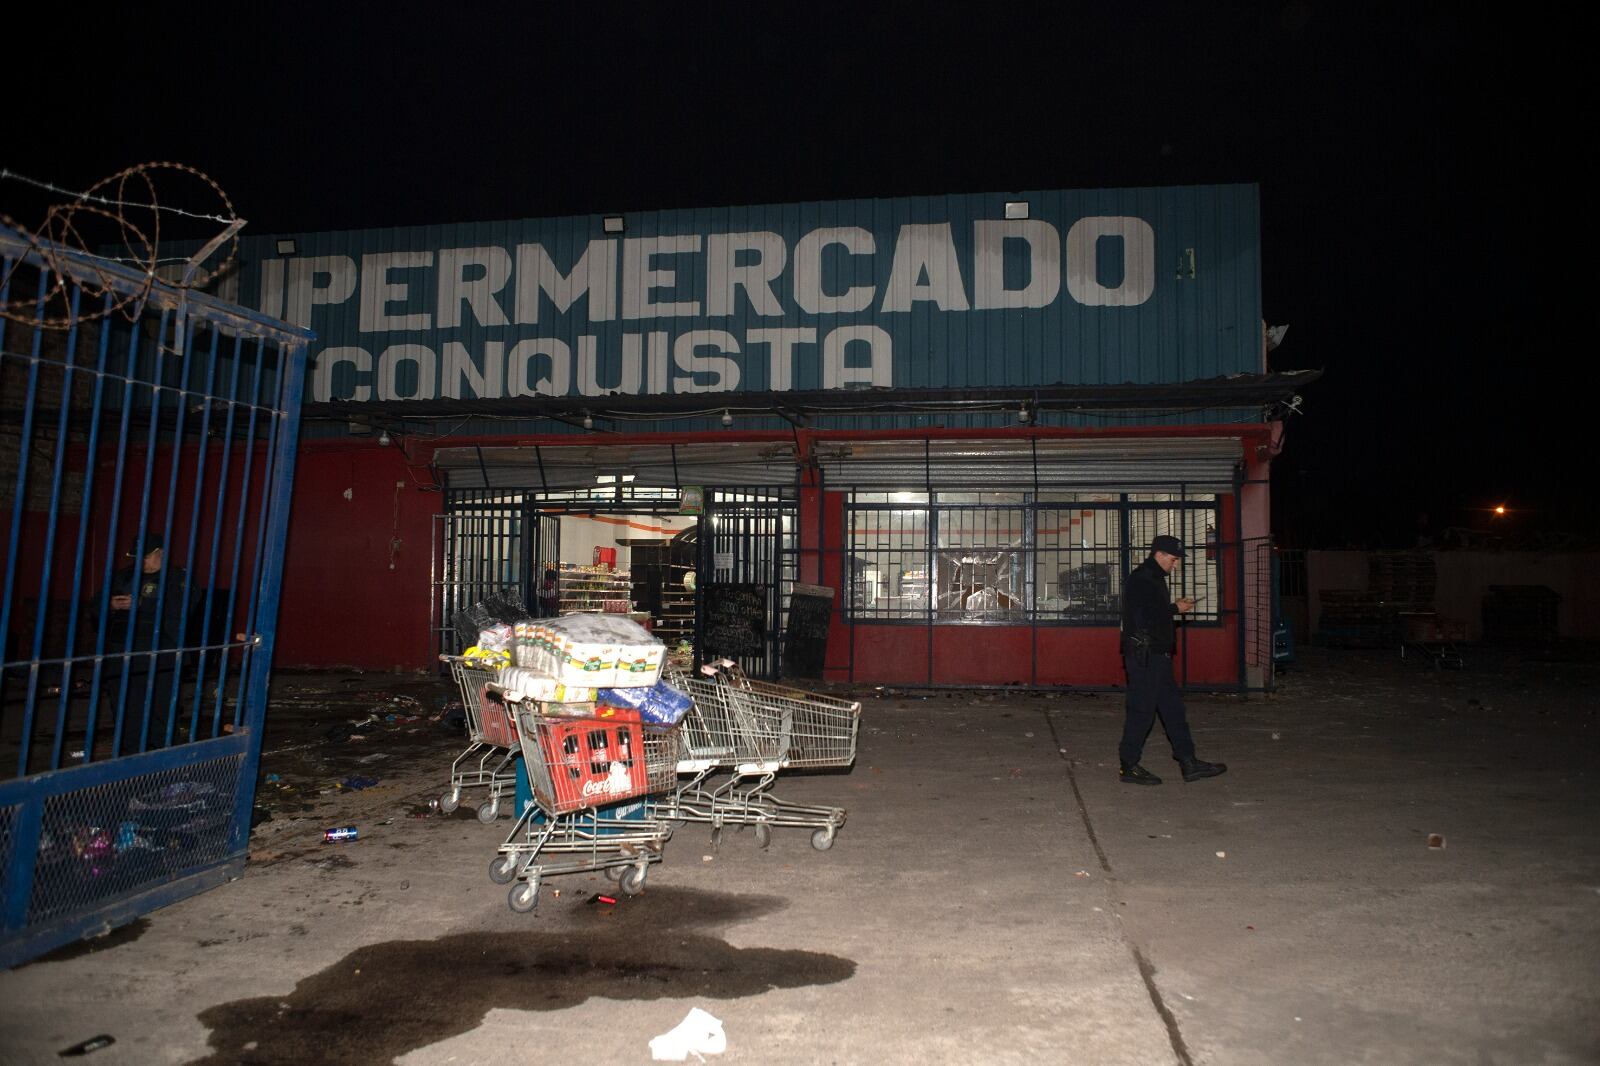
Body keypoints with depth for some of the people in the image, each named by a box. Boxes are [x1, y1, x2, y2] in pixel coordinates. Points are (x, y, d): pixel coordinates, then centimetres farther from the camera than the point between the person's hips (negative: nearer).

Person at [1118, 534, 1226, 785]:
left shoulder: (1152, 578, 19)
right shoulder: (1142, 580, -15)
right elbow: (1145, 618, -23)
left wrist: (1175, 606, 6)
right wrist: (1176, 608, -13)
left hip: (1156, 656, 11)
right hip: (1145, 656, -11)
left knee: (1172, 708, 12)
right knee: (1141, 710, -5)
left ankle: (1189, 763, 17)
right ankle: (1129, 766, 3)